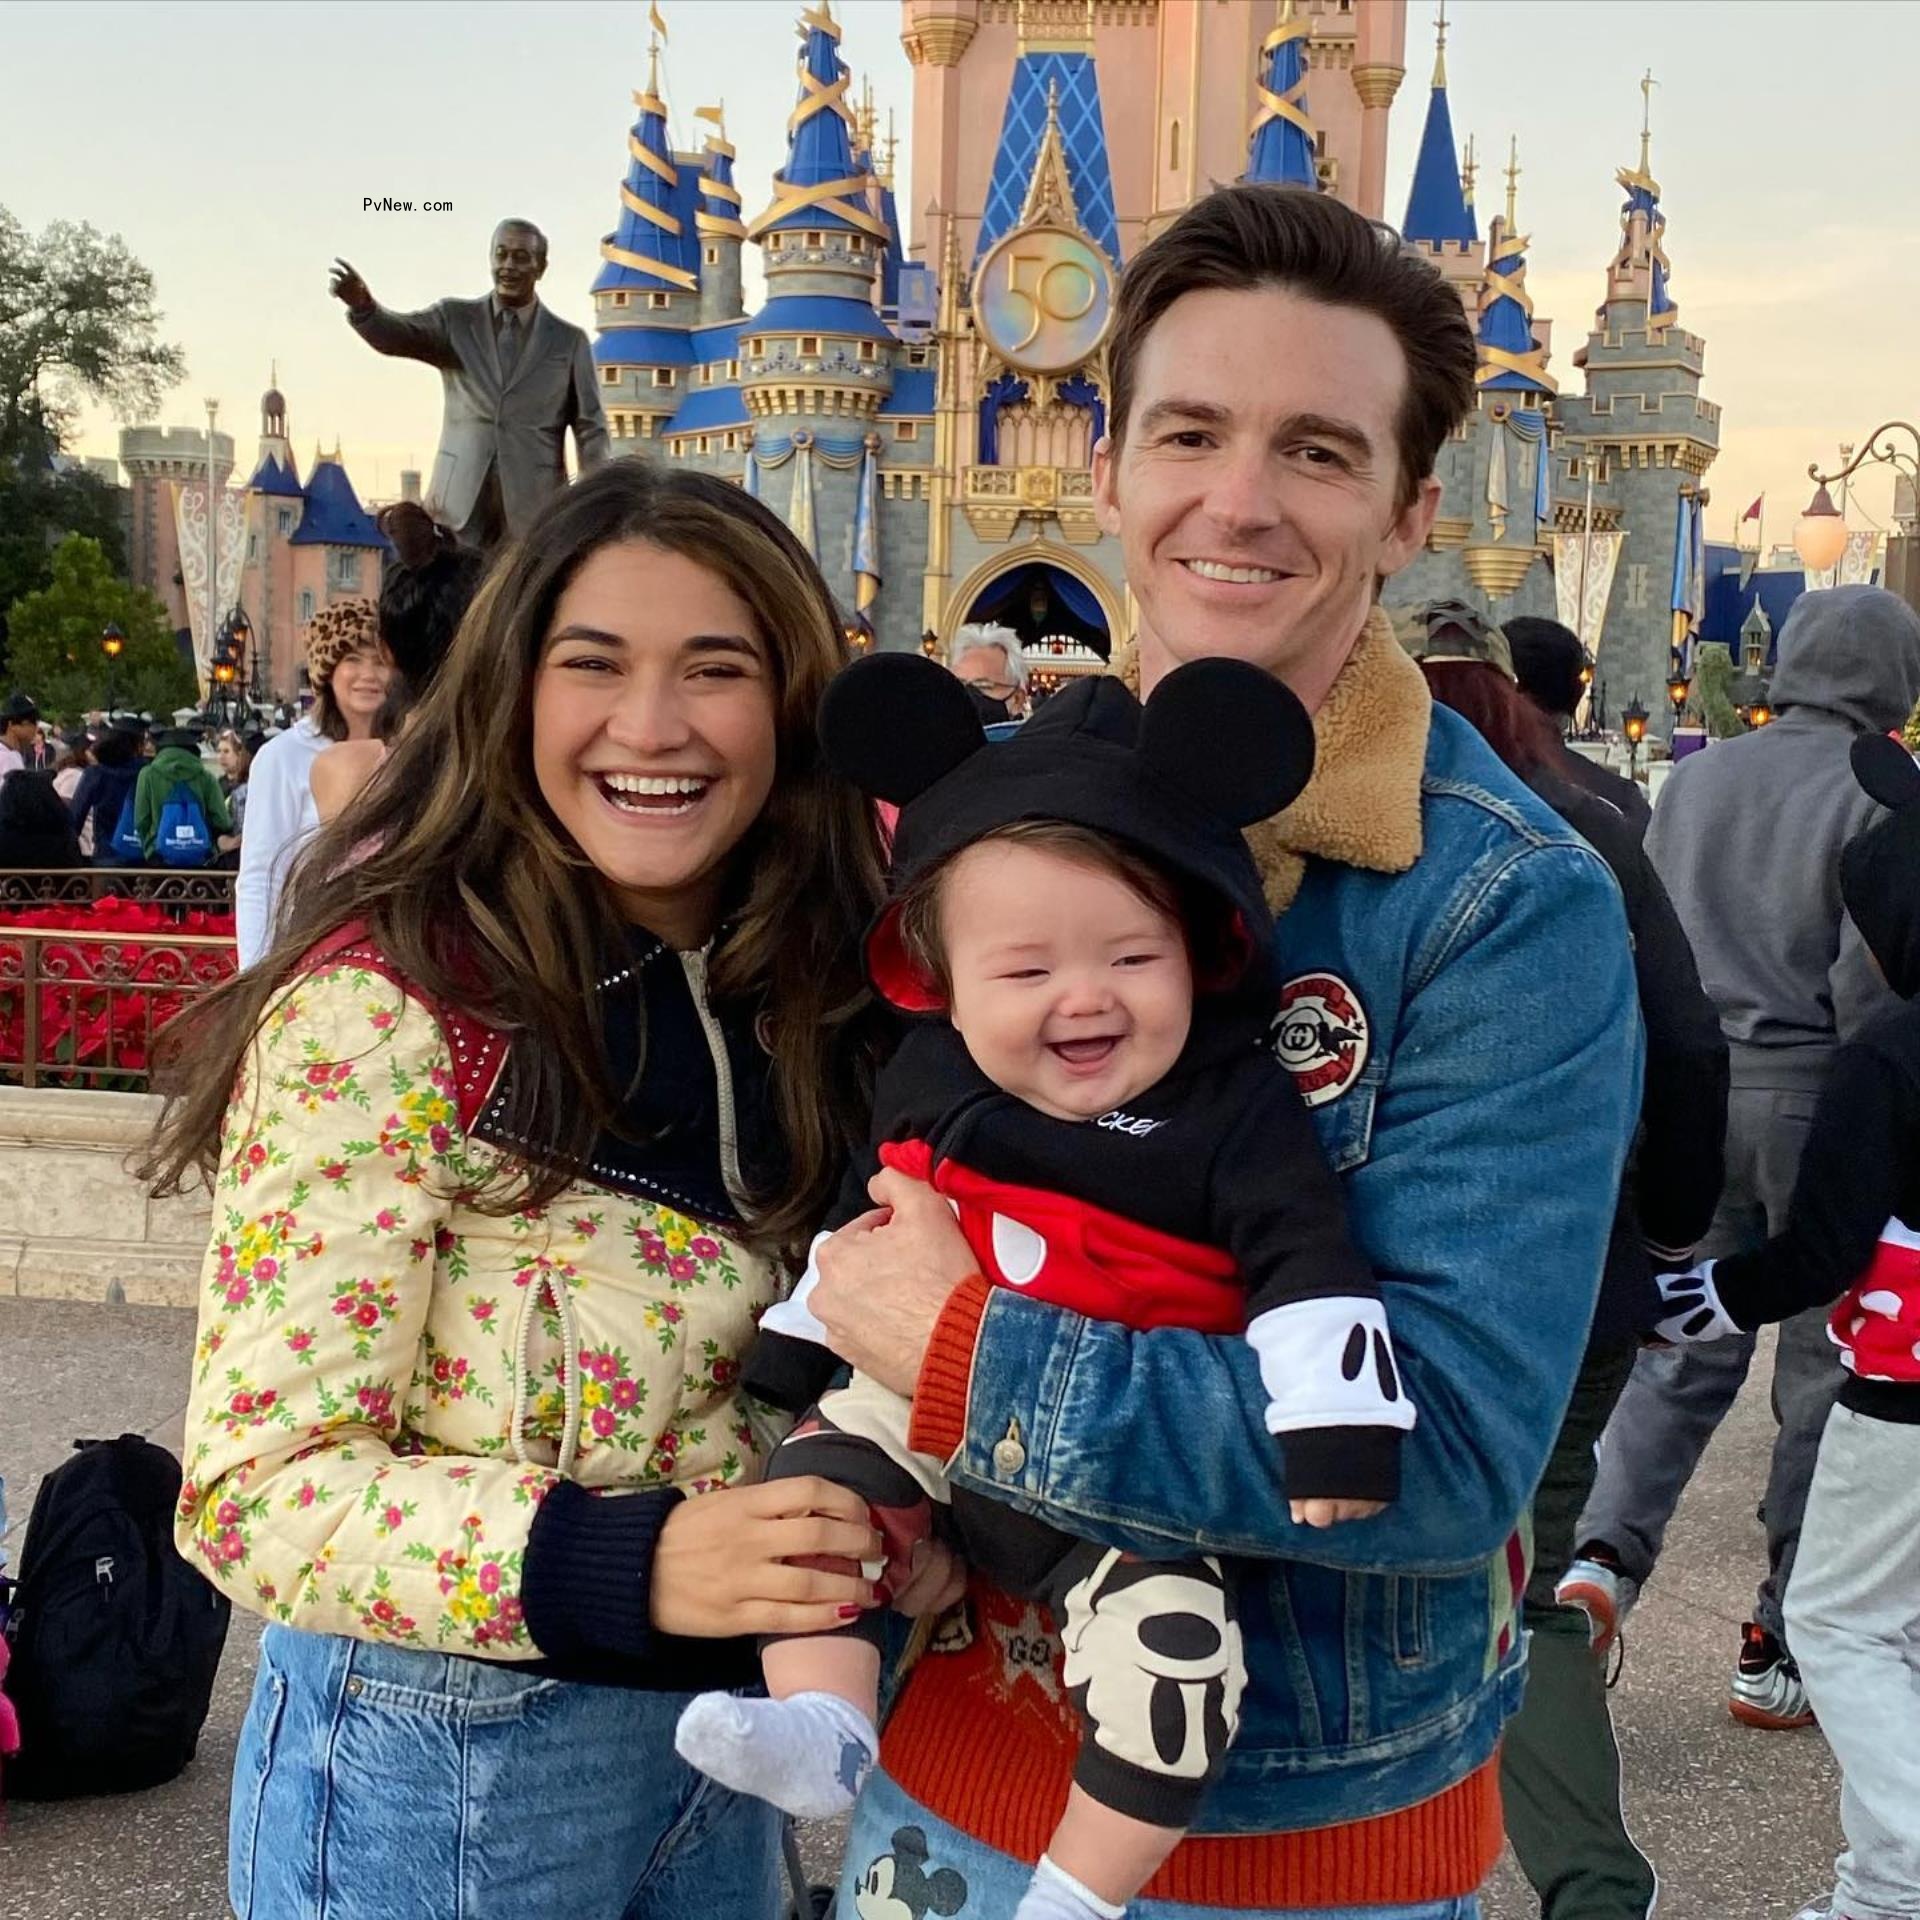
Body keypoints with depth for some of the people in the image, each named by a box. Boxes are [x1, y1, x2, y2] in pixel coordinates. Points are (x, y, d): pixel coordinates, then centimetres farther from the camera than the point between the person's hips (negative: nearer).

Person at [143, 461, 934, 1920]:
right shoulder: (383, 1009, -20)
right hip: (445, 1762, -5)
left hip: (731, 1729, 6)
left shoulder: (806, 997, -3)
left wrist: (883, 1524, -11)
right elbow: (256, 1491, -20)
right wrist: (624, 1562, -33)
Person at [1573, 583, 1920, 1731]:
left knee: (1686, 1349, 14)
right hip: (1817, 1100, -4)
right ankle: (1784, 1650, 14)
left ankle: (1607, 1555, -6)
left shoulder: (1696, 779, 8)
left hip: (1692, 1092, 5)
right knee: (1826, 1379, 7)